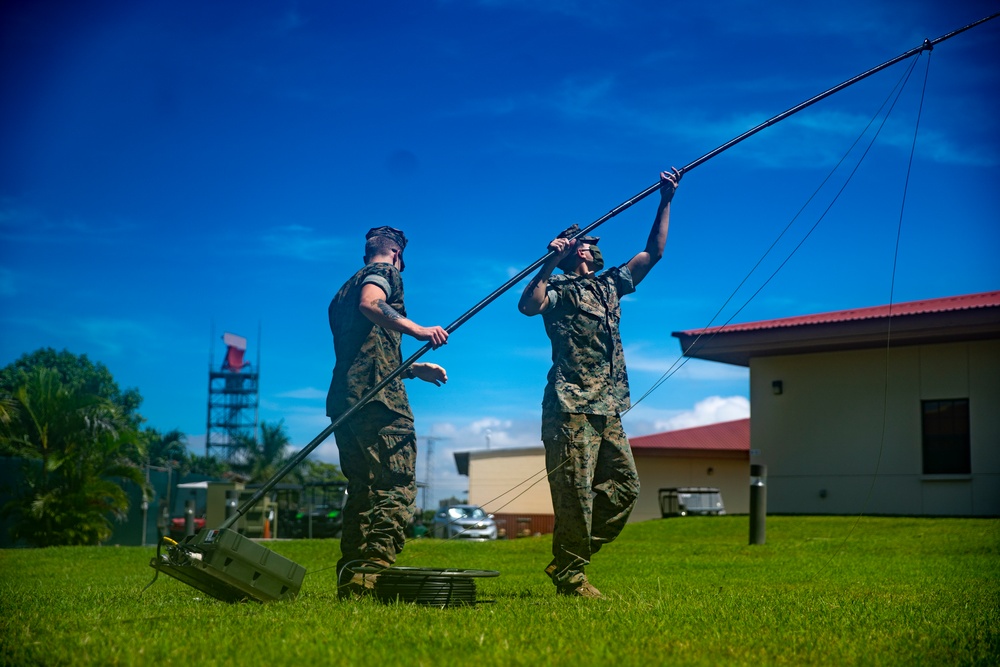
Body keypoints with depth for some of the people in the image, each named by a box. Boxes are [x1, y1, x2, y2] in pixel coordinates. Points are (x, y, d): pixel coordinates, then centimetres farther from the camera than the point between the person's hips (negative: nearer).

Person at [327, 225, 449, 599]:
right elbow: (370, 304, -19)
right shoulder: (385, 272, 5)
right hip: (379, 398, -9)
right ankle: (375, 576, -20)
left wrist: (414, 369, 38)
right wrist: (418, 330, -23)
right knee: (395, 490, -10)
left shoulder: (346, 288, 30)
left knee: (361, 494, 10)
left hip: (343, 399, 9)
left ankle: (350, 584, 7)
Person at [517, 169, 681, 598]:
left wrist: (665, 202, 19)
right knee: (576, 492, -8)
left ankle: (568, 561, 14)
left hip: (608, 409, 8)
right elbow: (528, 306, -21)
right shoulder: (560, 288, 0)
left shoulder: (609, 285, 21)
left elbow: (653, 253, 23)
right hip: (572, 406, -8)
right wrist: (551, 261, -23)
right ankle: (570, 576, 2)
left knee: (624, 485, 6)